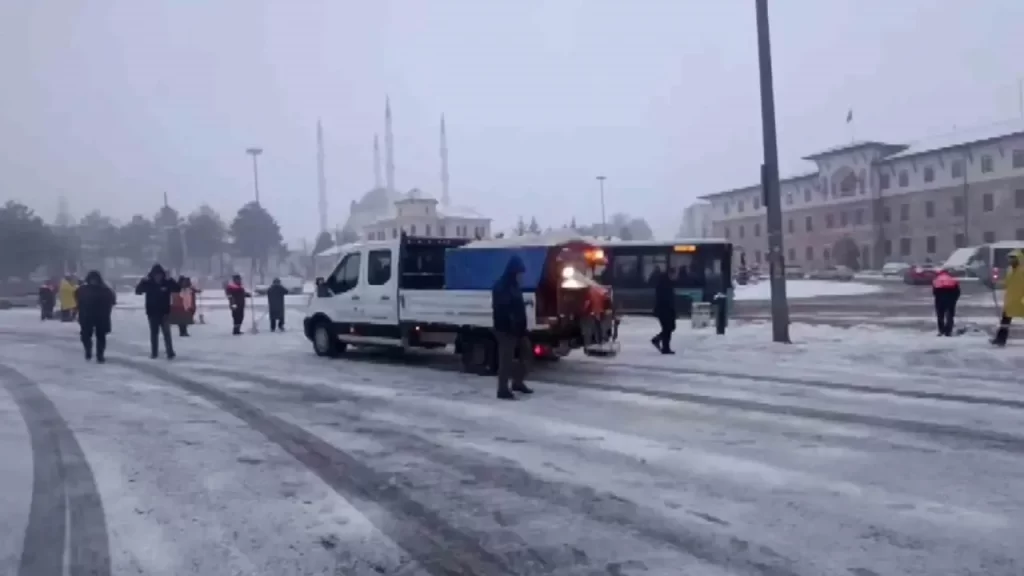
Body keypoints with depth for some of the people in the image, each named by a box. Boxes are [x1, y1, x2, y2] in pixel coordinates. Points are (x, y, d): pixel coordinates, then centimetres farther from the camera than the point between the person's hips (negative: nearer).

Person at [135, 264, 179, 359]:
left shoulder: (167, 282, -5)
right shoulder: (148, 283, -2)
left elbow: (178, 288, -10)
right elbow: (138, 291, -7)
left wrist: (170, 281, -24)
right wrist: (142, 282, -22)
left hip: (164, 312, -2)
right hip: (152, 312, 2)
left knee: (166, 333, -7)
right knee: (154, 333, 11)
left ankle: (170, 352, -6)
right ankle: (154, 352, 19)